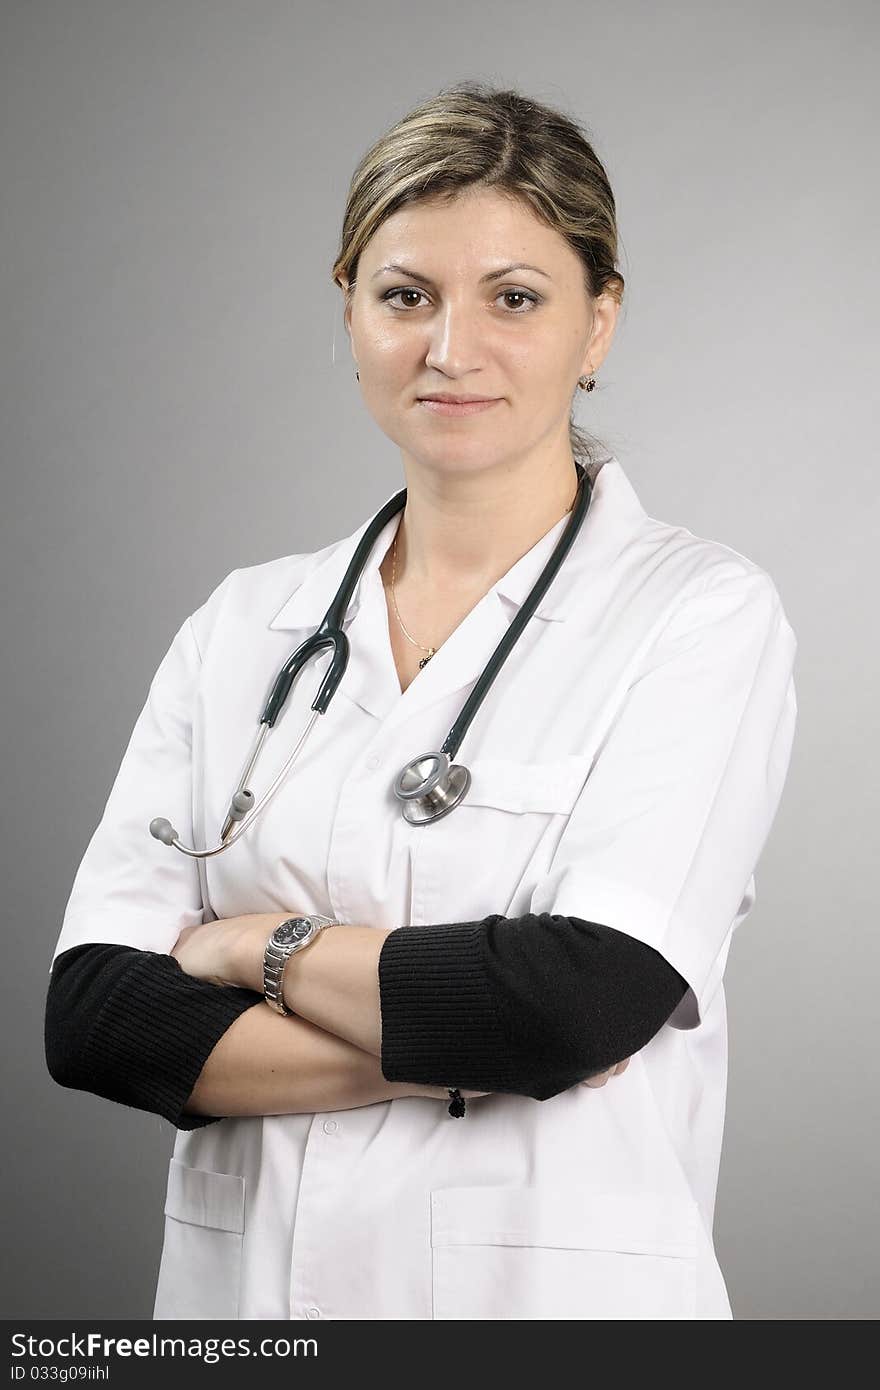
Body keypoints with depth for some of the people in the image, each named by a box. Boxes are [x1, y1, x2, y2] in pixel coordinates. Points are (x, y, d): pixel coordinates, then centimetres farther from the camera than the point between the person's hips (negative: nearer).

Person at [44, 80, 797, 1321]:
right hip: (239, 1283, 3)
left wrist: (262, 945, -9)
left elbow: (589, 996, -21)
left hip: (550, 1285, -3)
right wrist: (454, 1047, -17)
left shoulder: (702, 611, -8)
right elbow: (92, 1014, -7)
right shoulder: (242, 624, 2)